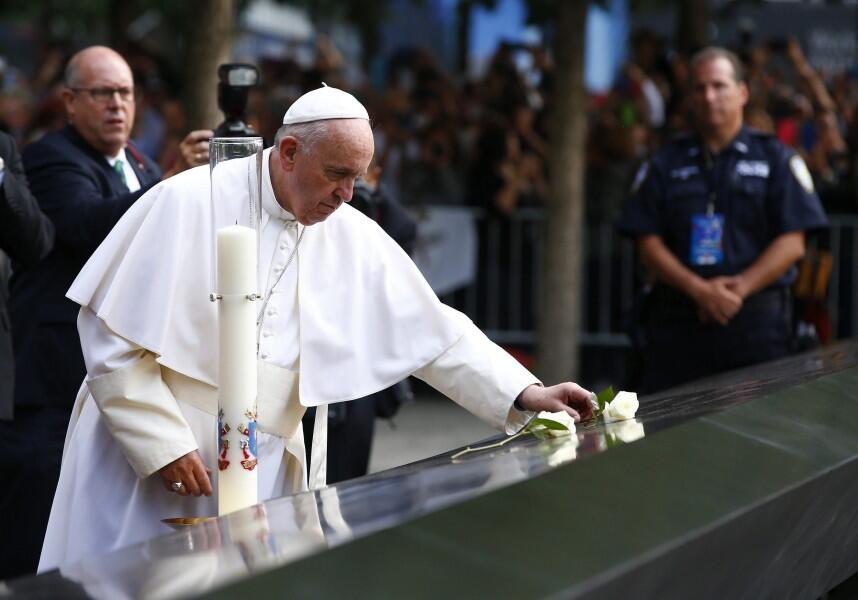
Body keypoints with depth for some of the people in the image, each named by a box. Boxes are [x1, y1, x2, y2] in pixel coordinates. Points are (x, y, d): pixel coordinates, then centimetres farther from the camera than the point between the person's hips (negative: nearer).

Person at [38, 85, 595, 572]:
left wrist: (524, 395, -4)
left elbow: (434, 332, 6)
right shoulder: (188, 204, -12)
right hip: (145, 464, -4)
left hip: (263, 474, 4)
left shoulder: (354, 239, 2)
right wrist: (163, 444, -14)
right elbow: (111, 329, -12)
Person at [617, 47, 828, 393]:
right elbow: (649, 245, 6)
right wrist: (699, 290, -10)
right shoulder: (665, 164, 13)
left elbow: (792, 244, 1)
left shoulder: (776, 160, 8)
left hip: (756, 323, -2)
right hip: (676, 323, 2)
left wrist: (740, 287, -12)